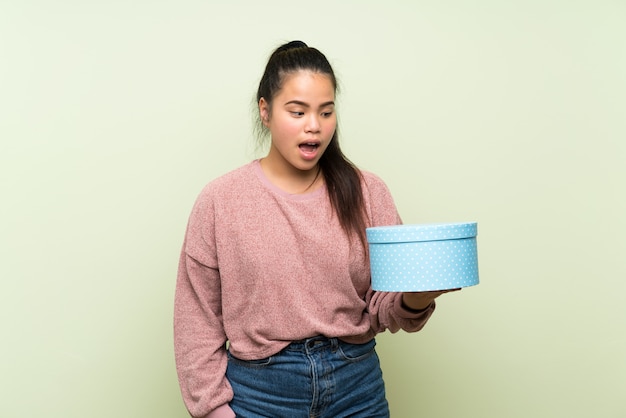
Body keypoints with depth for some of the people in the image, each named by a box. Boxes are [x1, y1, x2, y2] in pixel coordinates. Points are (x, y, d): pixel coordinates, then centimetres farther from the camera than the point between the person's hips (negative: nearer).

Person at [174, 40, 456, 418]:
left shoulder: (368, 193, -3)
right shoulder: (220, 201, -7)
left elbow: (381, 312, -1)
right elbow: (199, 325, -2)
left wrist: (414, 300, -21)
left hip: (358, 387, 2)